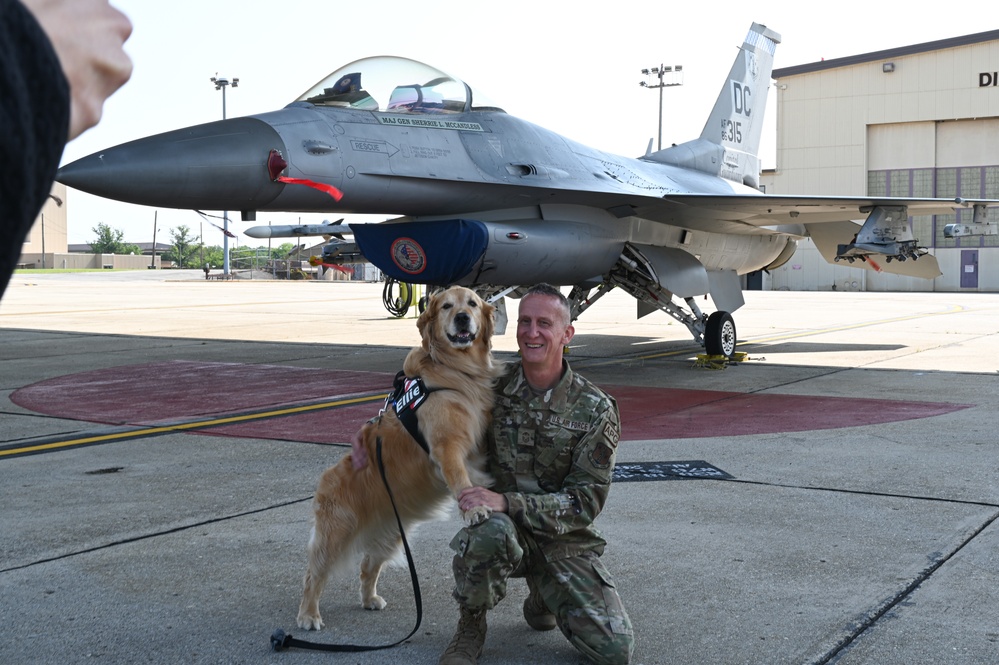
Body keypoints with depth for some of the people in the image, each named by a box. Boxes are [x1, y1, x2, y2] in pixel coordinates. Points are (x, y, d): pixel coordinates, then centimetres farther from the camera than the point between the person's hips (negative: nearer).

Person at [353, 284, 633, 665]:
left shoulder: (596, 410, -9)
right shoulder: (492, 389, -3)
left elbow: (586, 501, -14)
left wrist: (508, 502, -28)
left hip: (565, 540, 1)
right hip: (504, 524, -1)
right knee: (490, 530, -39)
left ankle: (543, 598, 19)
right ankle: (470, 627, -7)